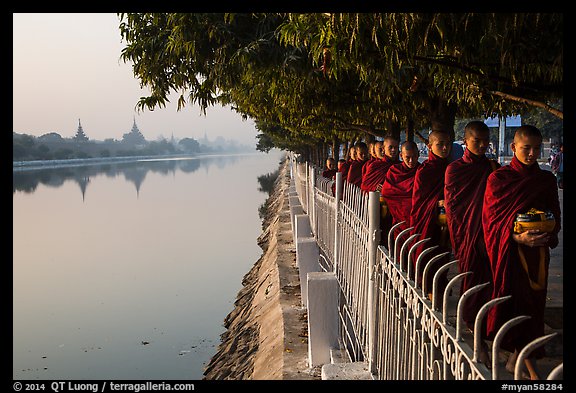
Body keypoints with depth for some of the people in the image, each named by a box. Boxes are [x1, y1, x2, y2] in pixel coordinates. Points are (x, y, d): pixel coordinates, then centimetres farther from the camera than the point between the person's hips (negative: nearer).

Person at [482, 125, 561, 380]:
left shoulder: (547, 180, 6)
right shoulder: (498, 178, -4)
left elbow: (555, 216, 11)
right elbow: (490, 219, -6)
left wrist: (548, 235, -12)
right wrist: (516, 237, -21)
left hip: (536, 253, 3)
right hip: (508, 253, -3)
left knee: (533, 305, 6)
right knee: (512, 302, -3)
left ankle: (522, 359, 21)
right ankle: (525, 360, 8)